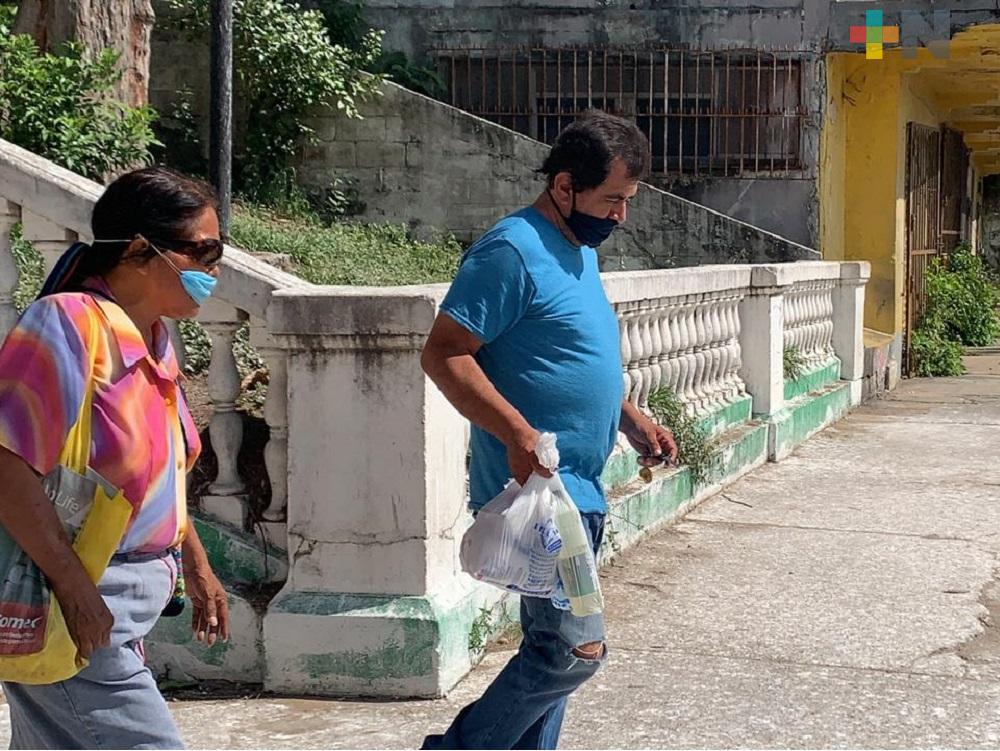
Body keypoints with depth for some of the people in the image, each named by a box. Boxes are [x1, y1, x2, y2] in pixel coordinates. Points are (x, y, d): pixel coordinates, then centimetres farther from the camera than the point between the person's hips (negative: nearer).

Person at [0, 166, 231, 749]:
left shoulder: (154, 339, 12)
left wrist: (197, 568, 26)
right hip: (76, 608, -9)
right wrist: (73, 585, -23)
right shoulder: (69, 323, -17)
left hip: (123, 607, 9)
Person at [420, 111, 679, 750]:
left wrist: (632, 419, 16)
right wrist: (519, 434, -27)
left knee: (552, 648, 14)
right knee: (577, 648, -12)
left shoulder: (580, 251, 15)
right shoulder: (514, 252, -15)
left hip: (577, 493, 10)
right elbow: (444, 355, -19)